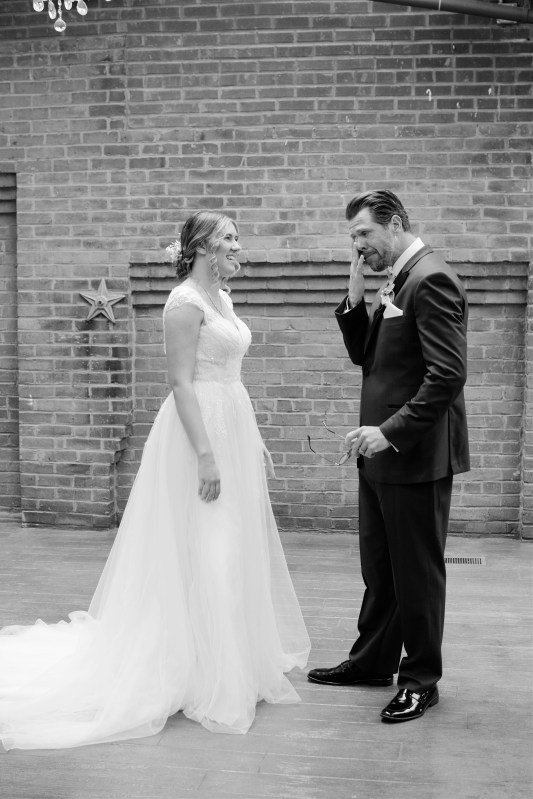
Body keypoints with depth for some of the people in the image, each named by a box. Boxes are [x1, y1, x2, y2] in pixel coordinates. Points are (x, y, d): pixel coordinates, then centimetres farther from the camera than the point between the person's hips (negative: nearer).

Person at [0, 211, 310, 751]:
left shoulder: (221, 299, 15)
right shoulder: (185, 302, -13)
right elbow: (182, 383, -19)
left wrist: (252, 440, 19)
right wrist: (205, 455, -23)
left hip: (233, 428, 10)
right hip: (199, 431, -10)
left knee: (235, 549, 15)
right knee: (200, 553, -3)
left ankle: (237, 663, 29)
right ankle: (202, 681, 9)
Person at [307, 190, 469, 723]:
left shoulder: (431, 279, -16)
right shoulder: (395, 283, 14)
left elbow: (448, 375, -23)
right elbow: (363, 355, 16)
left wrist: (391, 432, -23)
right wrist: (355, 299, 2)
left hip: (416, 455, -9)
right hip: (383, 453, 9)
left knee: (417, 572, 5)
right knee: (380, 570, 19)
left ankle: (421, 680, 20)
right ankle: (372, 660, 34)